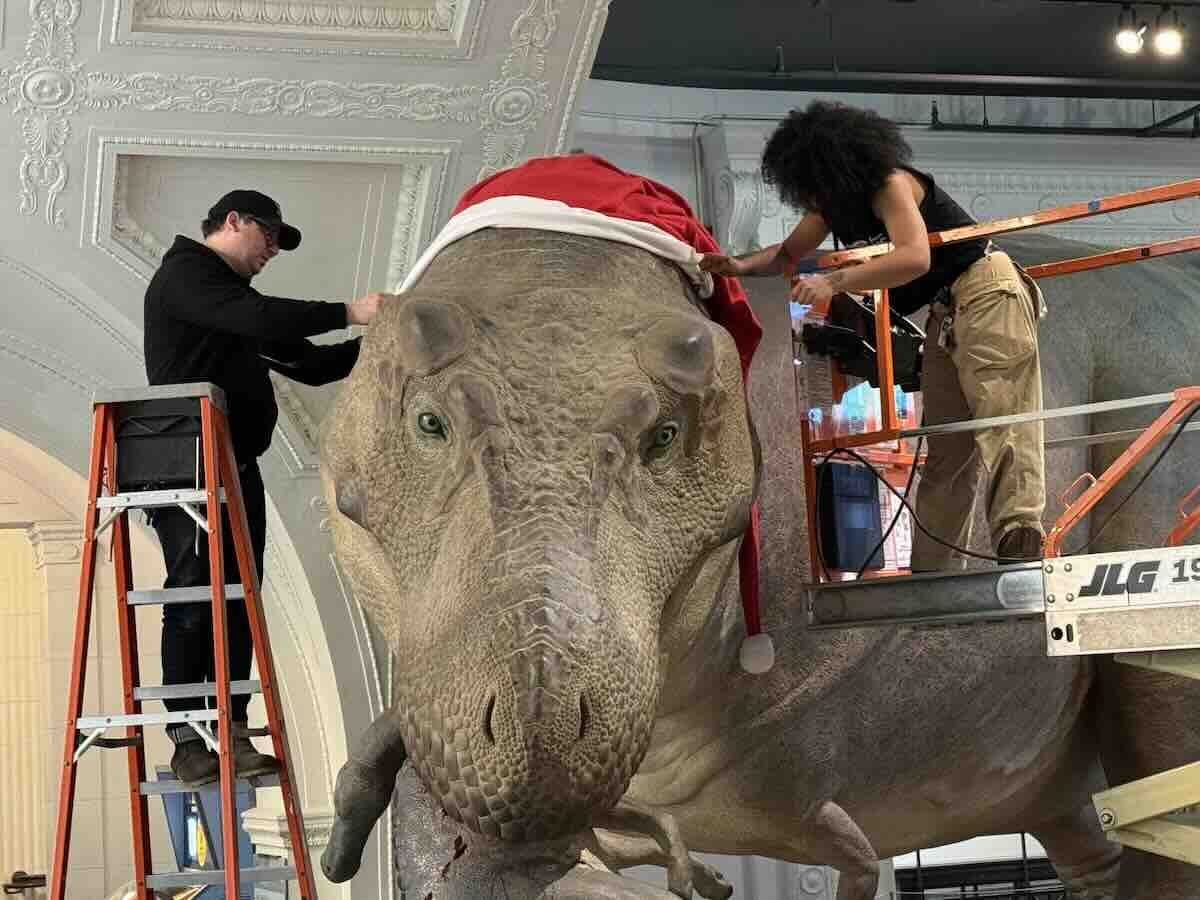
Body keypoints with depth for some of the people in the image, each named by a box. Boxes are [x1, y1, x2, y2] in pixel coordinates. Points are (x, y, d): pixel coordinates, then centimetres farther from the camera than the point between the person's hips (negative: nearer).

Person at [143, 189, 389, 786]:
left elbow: (308, 364, 24)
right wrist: (348, 312, -18)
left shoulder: (236, 300, 25)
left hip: (238, 469, 9)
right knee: (192, 599, -9)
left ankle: (234, 734, 2)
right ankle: (185, 738, -7)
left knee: (239, 602, 2)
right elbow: (258, 319, -20)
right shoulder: (185, 274, -2)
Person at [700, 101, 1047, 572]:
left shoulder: (890, 184, -19)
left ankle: (1019, 528, -33)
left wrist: (833, 281, -39)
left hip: (986, 292, -9)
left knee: (1003, 420, -22)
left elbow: (915, 257, -35)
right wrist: (742, 265, -1)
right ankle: (932, 572, 2)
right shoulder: (835, 201, 8)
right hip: (946, 313, 9)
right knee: (946, 451, 4)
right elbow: (789, 253, 20)